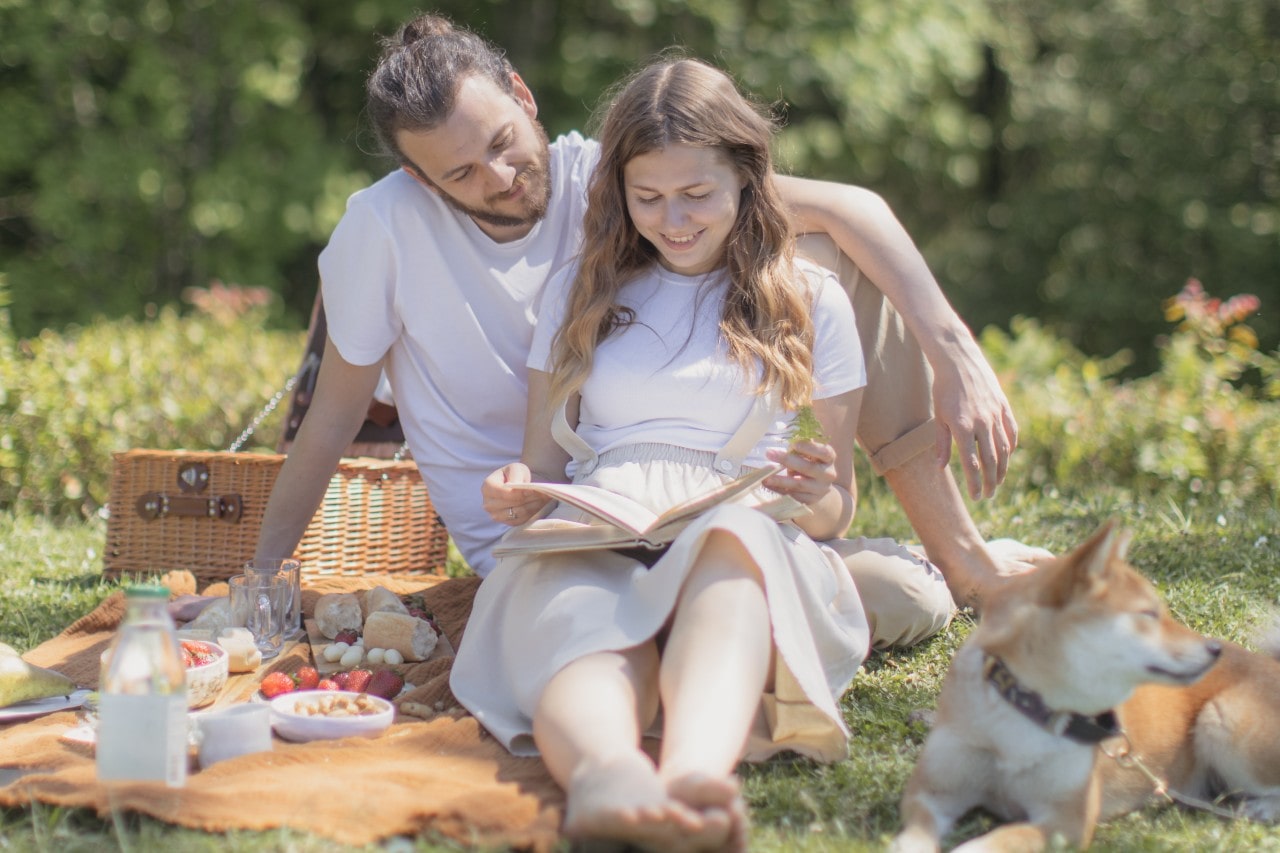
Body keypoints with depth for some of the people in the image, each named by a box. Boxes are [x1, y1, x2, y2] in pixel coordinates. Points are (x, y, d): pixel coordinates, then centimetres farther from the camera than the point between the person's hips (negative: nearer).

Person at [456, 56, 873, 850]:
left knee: (731, 545, -40)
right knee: (584, 620, -38)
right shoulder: (581, 294, 22)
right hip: (591, 543, 1)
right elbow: (543, 470, 22)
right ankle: (608, 778, -72)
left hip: (752, 543, -1)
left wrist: (818, 499, -9)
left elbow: (837, 508, 17)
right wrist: (517, 497, -4)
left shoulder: (810, 300, 18)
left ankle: (694, 771, -69)